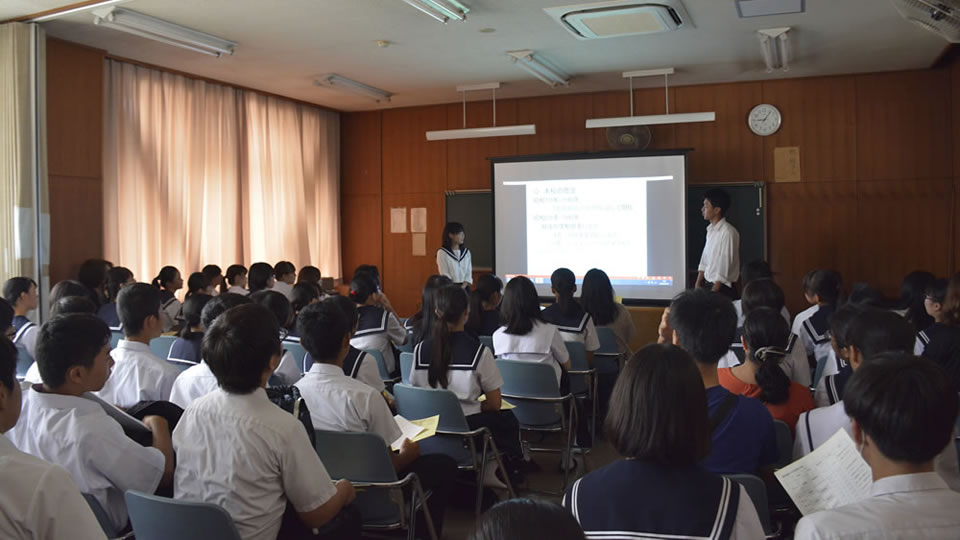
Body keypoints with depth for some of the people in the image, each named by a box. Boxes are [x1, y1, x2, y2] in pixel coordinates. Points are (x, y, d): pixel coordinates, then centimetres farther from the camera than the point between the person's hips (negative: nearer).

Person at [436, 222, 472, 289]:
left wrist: (463, 287, -13)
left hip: (465, 287, 4)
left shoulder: (466, 252, 8)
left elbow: (469, 273, 4)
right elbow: (444, 275, -8)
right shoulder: (442, 252, -4)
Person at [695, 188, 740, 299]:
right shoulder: (711, 230, 9)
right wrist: (697, 285, 9)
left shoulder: (728, 232, -18)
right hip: (708, 285, 7)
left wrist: (713, 293, -17)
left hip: (722, 289, -7)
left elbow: (723, 269, -18)